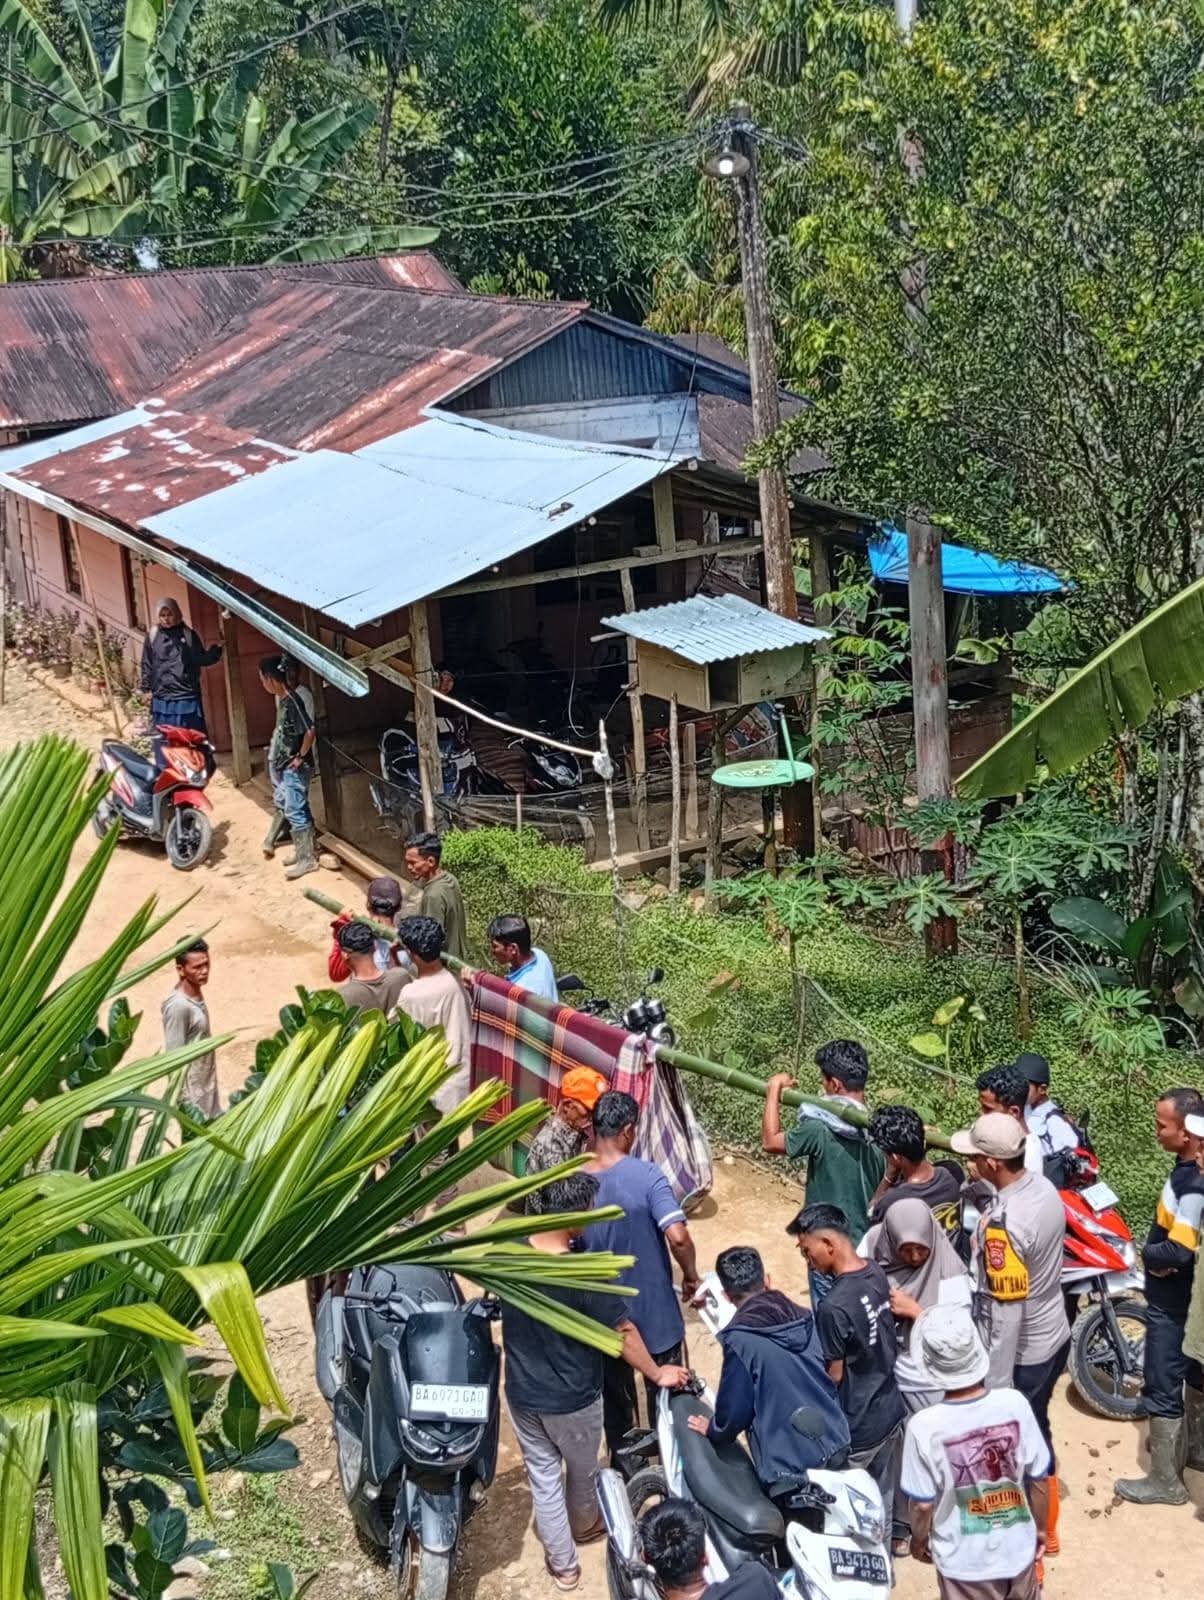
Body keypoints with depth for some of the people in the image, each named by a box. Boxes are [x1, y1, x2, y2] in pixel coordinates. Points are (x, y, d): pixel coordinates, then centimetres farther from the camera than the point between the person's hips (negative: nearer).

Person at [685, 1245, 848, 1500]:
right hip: (834, 1444, 6)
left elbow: (736, 1405, -12)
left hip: (789, 1462, -6)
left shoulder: (739, 1339, -19)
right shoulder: (804, 1317, 1)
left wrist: (715, 1431, 8)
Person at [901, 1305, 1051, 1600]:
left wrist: (919, 1541, 7)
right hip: (1017, 1549, 2)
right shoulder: (1015, 1404, -20)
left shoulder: (925, 1426, -27)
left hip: (964, 1562, -2)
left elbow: (923, 1504, -14)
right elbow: (1040, 1478, -7)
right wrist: (1040, 1528, 11)